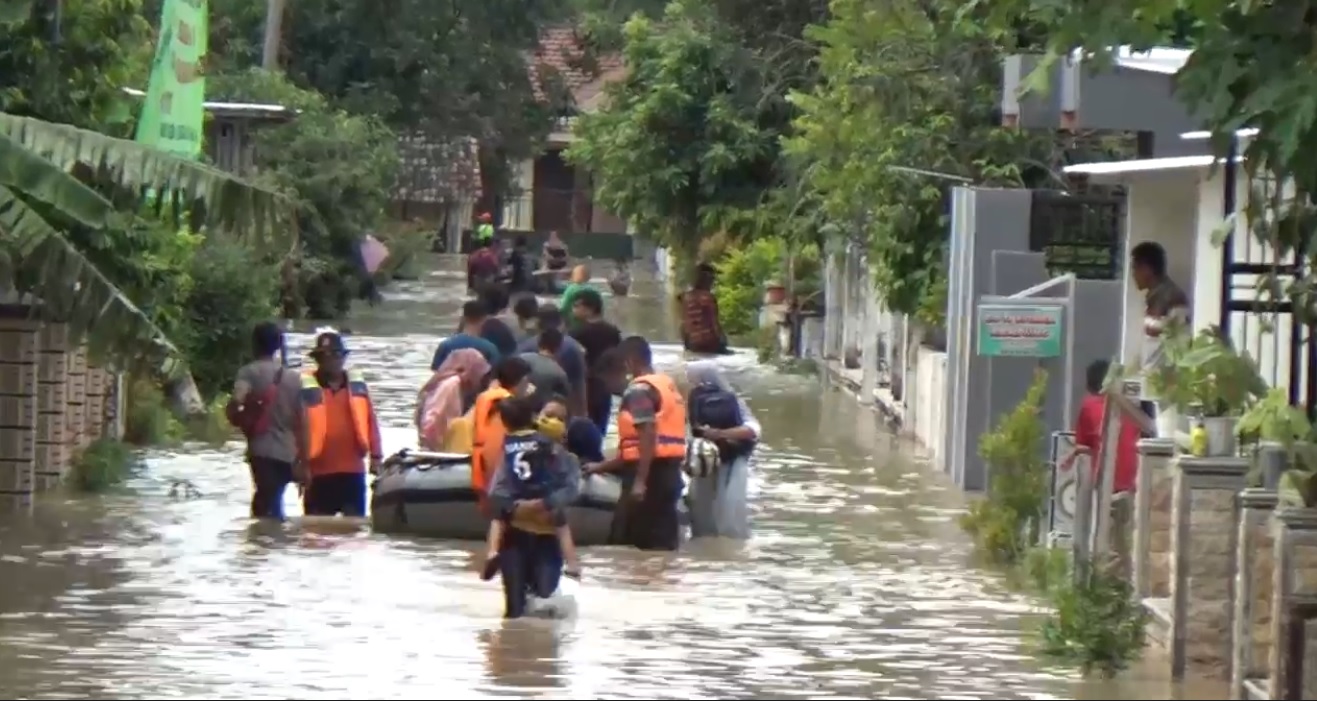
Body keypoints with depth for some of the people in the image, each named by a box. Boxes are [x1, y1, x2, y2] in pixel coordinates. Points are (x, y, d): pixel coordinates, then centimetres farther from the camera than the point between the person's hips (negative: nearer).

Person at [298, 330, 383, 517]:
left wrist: (375, 455, 6)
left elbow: (371, 421, 10)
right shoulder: (306, 387, -5)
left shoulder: (357, 384, 9)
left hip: (353, 470, 3)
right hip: (319, 472, -3)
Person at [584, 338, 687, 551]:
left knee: (623, 542, -4)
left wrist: (639, 481, -25)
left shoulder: (640, 390, -9)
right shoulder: (667, 385, 20)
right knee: (662, 542, 9)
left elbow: (648, 435, -21)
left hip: (651, 474, -9)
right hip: (669, 472, 9)